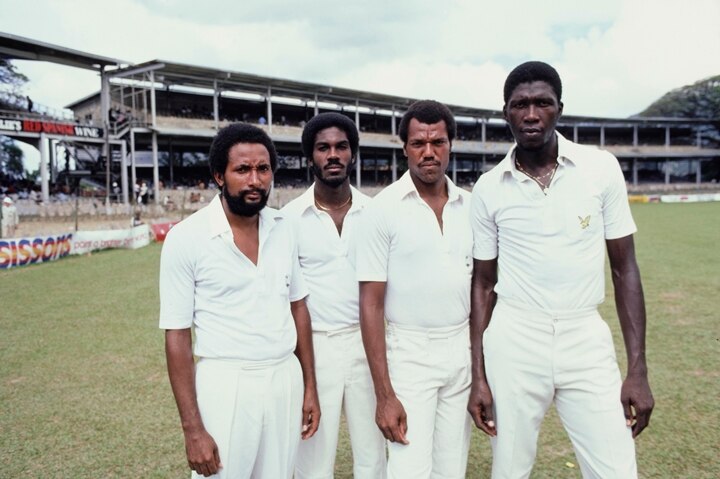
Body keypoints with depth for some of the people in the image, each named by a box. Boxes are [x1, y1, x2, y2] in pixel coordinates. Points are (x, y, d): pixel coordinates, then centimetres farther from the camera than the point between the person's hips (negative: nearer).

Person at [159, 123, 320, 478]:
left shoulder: (283, 229, 3)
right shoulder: (186, 238, -11)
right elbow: (177, 337, -9)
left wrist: (309, 387, 9)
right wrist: (193, 429, -11)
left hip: (286, 381, 4)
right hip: (226, 386, -4)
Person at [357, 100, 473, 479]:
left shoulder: (469, 206, 3)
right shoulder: (384, 208, -9)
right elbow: (371, 305, -10)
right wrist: (385, 395, -13)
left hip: (463, 351, 4)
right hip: (410, 353, -4)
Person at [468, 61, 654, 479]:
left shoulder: (602, 169, -2)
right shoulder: (488, 188, -1)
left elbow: (625, 268, 2)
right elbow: (484, 284, 5)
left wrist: (638, 369, -2)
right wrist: (479, 377, 2)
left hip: (587, 342, 0)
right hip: (513, 344, 0)